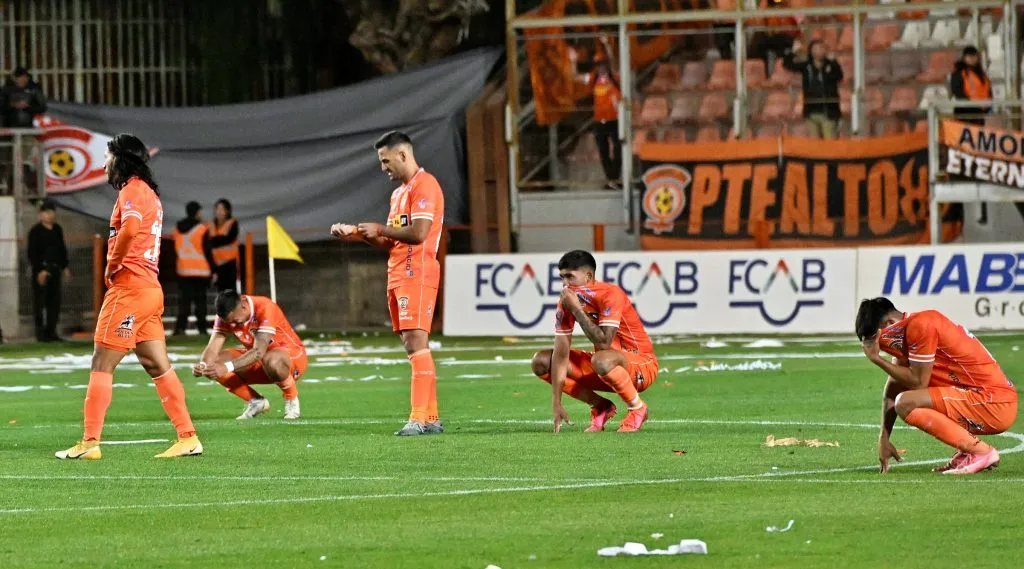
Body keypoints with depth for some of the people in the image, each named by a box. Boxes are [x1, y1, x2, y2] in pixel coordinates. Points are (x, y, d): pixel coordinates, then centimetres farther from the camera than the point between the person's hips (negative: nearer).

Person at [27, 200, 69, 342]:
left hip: (54, 269, 7)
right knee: (40, 302, -5)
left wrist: (64, 267, 17)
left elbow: (62, 249, 22)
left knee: (54, 301, 7)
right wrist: (40, 270, -18)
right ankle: (40, 332, -2)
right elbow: (32, 253, -11)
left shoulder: (57, 229, 14)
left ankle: (51, 331, 13)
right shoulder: (35, 231, -7)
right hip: (41, 270, -7)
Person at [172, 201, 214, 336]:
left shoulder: (178, 228, 7)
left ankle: (180, 327, -4)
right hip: (201, 271, -4)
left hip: (183, 270, 4)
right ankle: (202, 328, -1)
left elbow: (176, 249, 13)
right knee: (200, 299, 1)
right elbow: (207, 251, -10)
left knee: (184, 300, 5)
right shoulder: (202, 228, -9)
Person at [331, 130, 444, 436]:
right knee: (415, 346, 8)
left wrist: (380, 229, -8)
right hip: (398, 275, 10)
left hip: (417, 275, -10)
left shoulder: (424, 185, -9)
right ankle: (431, 417, 10)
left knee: (416, 343, -14)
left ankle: (420, 418, -18)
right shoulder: (399, 193, 22)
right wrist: (359, 234, 11)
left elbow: (418, 233, -19)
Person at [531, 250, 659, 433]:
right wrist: (556, 404, -15)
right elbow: (561, 353, -10)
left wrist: (577, 309, -28)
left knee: (602, 360, -41)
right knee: (542, 361, -6)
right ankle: (601, 406, 1)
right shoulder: (566, 302, -5)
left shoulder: (609, 294, -23)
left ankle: (637, 408, -13)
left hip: (642, 365, -7)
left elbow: (604, 343, -34)